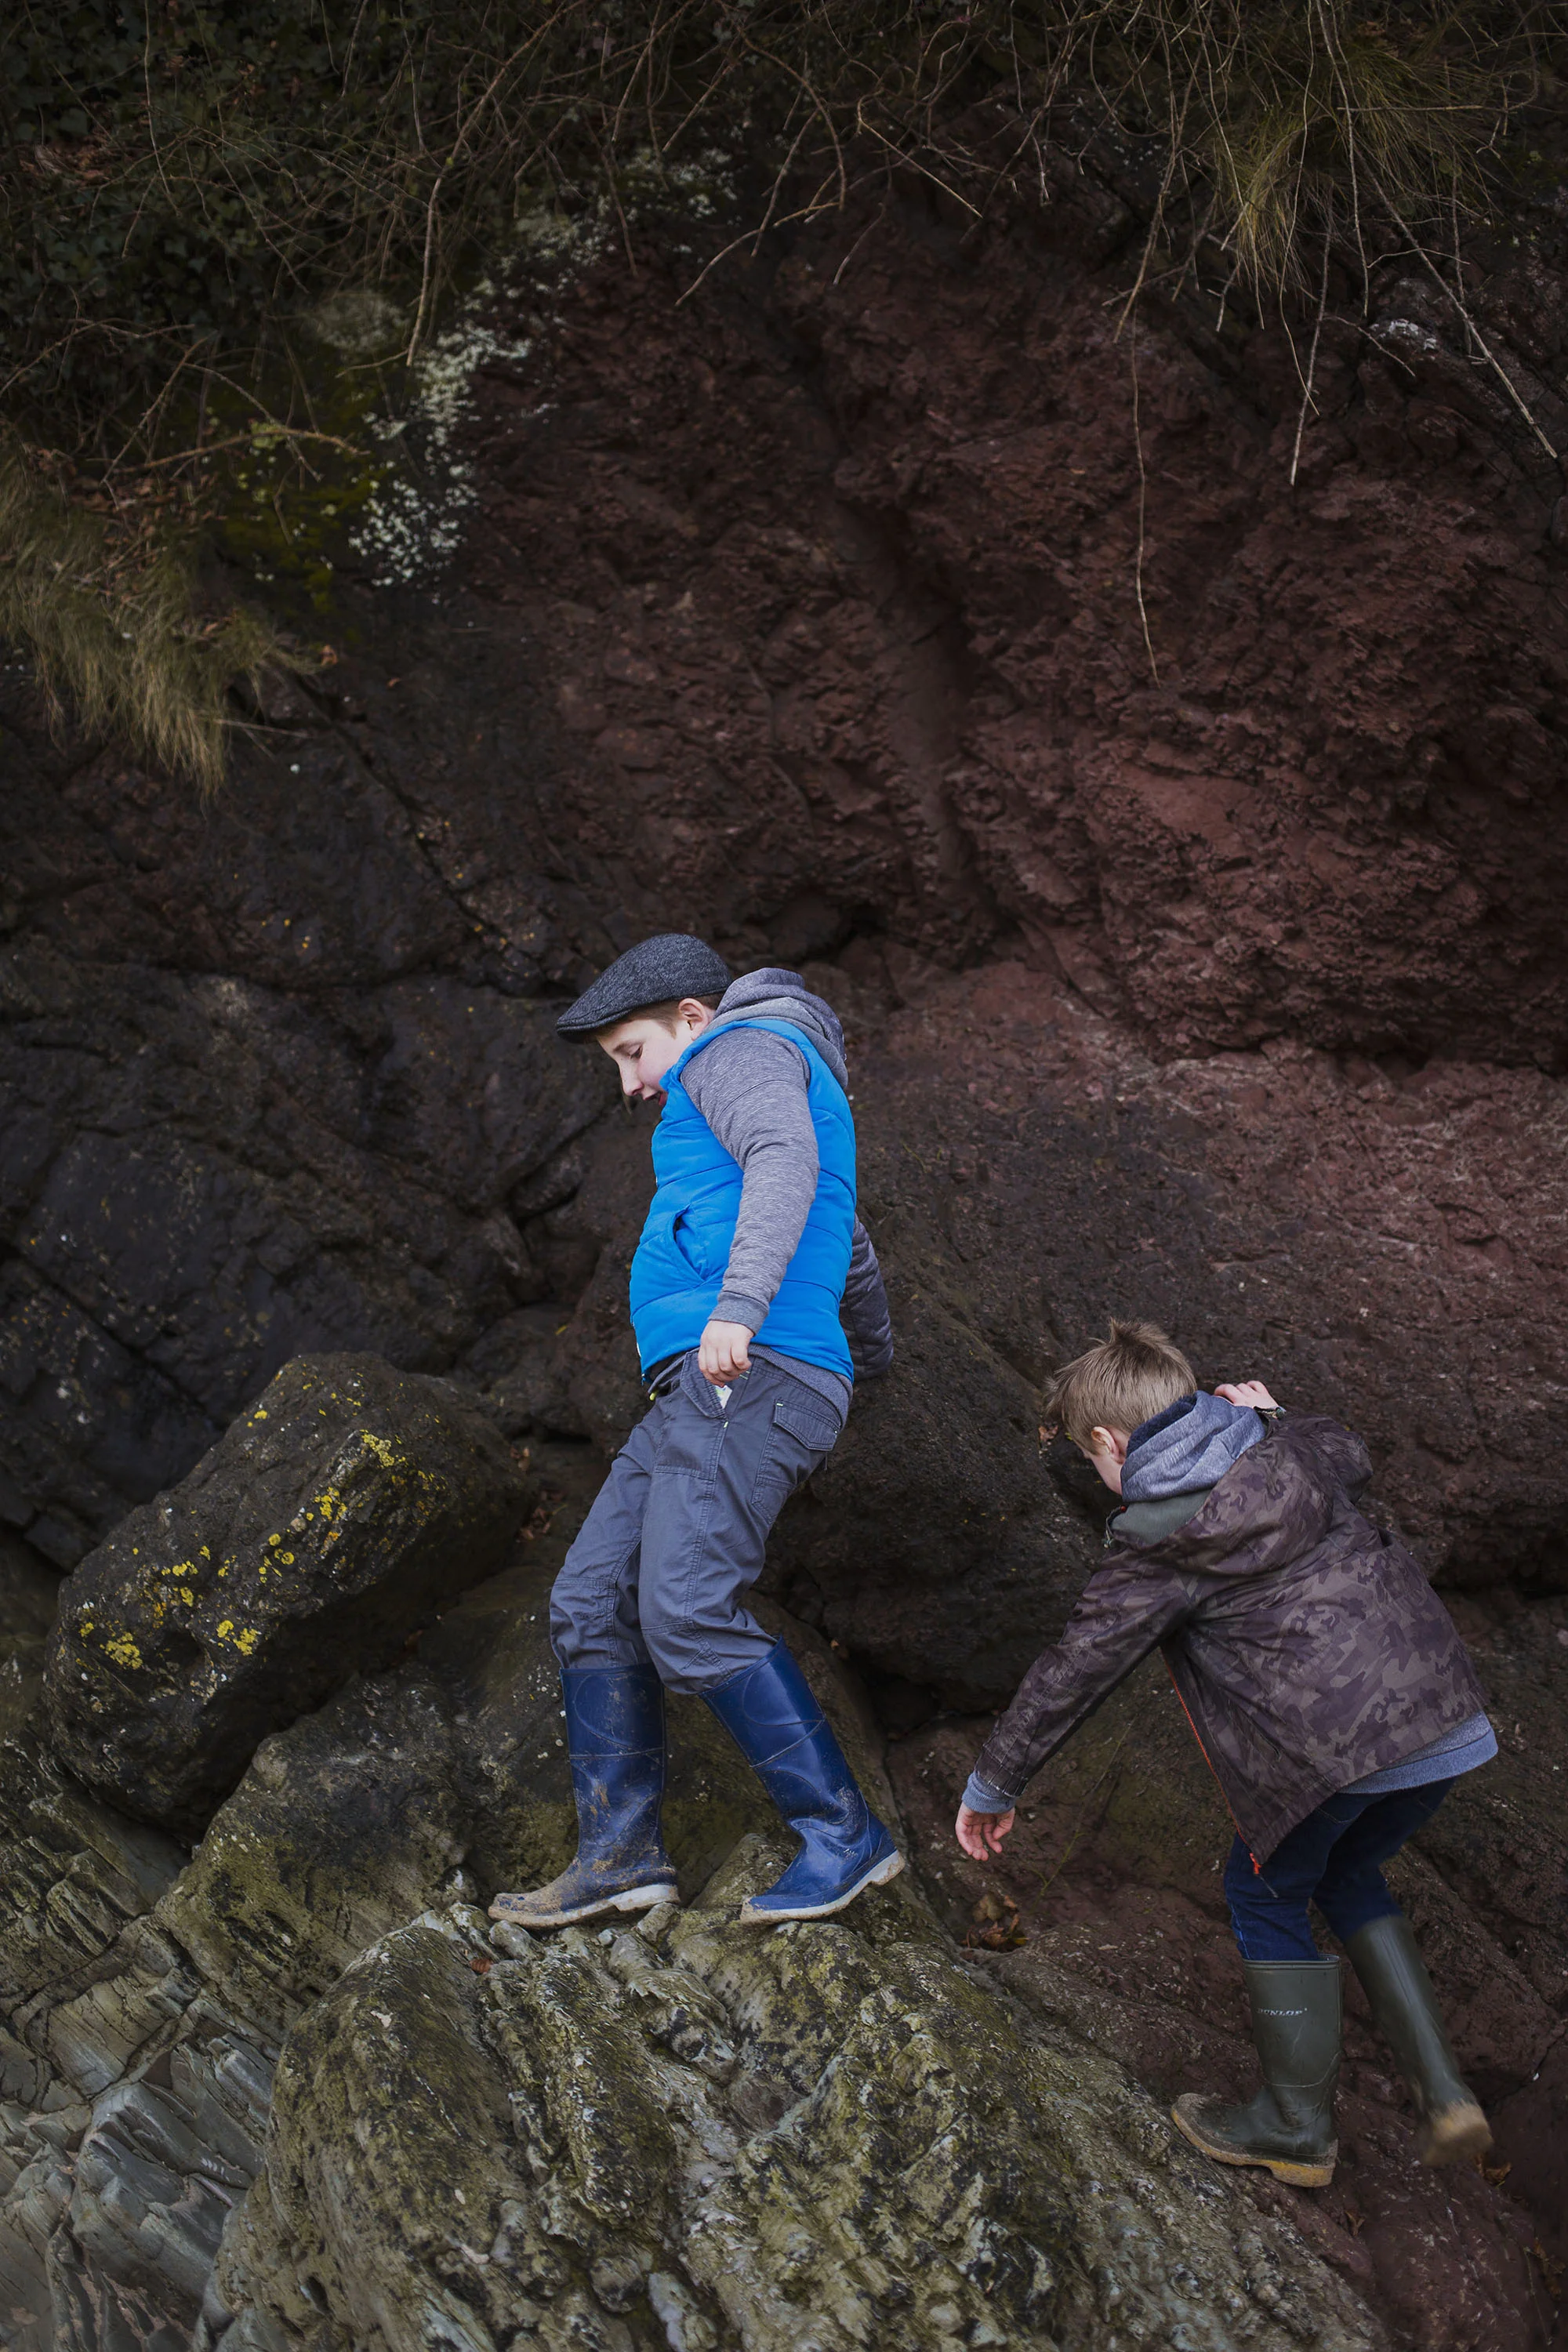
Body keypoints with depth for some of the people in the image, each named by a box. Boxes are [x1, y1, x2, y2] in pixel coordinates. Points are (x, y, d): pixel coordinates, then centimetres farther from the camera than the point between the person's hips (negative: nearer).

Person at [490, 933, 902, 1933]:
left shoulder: (743, 1047, 3)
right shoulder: (789, 1107, 33)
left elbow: (787, 1163, -19)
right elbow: (850, 1250, 47)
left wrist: (739, 1306, -33)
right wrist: (873, 1348, 65)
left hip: (753, 1375, -10)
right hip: (713, 1394, 10)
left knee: (688, 1613, -19)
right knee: (592, 1605, 4)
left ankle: (844, 1836, -11)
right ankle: (622, 1853, 5)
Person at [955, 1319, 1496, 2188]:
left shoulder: (1156, 1549, -5)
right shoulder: (1289, 1452, 10)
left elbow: (1068, 1675, 0)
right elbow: (1352, 1460, 36)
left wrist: (992, 1785, 10)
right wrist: (1273, 1417, 35)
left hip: (1336, 1748, -7)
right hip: (1445, 1712, 7)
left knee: (1268, 1892, 18)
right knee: (1345, 1873, 28)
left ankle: (1297, 2126, 27)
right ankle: (1442, 2095, 25)